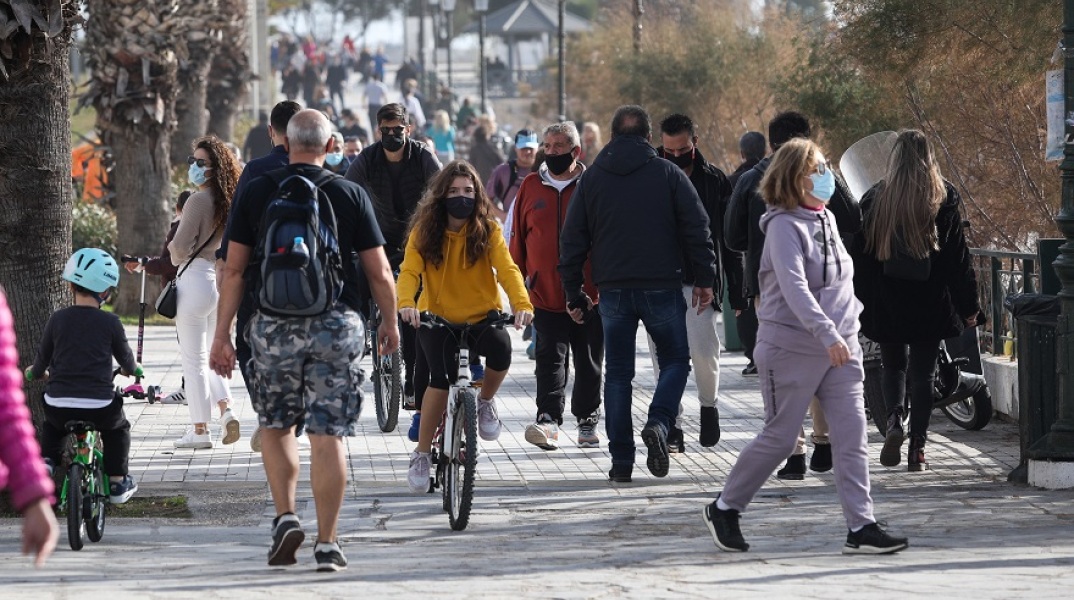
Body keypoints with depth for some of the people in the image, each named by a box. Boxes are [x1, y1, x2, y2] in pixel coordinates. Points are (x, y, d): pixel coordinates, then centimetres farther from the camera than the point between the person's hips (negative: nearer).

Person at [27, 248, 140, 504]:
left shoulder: (58, 319, 2)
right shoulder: (110, 323, -2)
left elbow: (42, 359, 12)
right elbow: (126, 359, 12)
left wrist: (35, 373, 36)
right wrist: (132, 369, 37)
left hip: (59, 405, 2)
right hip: (99, 405, -2)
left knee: (51, 426, 35)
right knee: (118, 428, 29)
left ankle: (47, 460, 15)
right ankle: (118, 482, 24)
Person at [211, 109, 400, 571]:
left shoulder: (256, 193, 1)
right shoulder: (350, 195, 0)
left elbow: (234, 269, 0)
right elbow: (379, 273, 1)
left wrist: (222, 333, 5)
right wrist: (390, 323, 16)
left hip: (273, 324, 1)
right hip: (337, 325, -1)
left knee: (276, 426, 18)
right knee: (328, 436, 0)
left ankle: (285, 517, 5)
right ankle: (327, 544, 0)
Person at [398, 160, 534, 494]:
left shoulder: (488, 230, -4)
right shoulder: (424, 231, -4)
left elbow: (507, 269, -17)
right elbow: (410, 270, -16)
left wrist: (522, 304, -36)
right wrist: (405, 303, -38)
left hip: (482, 316, 1)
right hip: (437, 317, 0)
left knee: (501, 348, -32)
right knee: (440, 377, -23)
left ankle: (486, 401, 1)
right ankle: (421, 454, -6)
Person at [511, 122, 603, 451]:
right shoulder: (531, 187, 6)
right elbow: (518, 239, 10)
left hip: (590, 296, -1)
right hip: (546, 296, 1)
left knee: (589, 362, 9)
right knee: (549, 359, -8)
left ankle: (587, 420, 21)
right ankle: (549, 420, -15)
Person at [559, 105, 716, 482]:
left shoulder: (591, 179, 7)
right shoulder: (668, 174, 1)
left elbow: (573, 239, 7)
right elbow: (696, 229, -2)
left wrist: (574, 294, 13)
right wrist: (704, 279, 5)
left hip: (613, 291, 2)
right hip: (662, 286, -2)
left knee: (617, 373, 8)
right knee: (675, 360, 11)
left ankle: (621, 461, 5)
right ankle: (659, 423, -15)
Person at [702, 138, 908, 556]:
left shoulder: (826, 219, 11)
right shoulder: (784, 226, -14)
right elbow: (794, 287, -27)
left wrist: (849, 323, 19)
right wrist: (827, 333, -37)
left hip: (841, 347, 7)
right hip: (791, 349, -7)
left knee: (852, 435, -3)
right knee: (779, 438, 1)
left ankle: (861, 527, -4)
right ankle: (724, 509, 20)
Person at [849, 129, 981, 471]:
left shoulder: (875, 199, -3)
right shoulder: (945, 200, -3)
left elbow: (859, 255, -1)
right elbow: (959, 257, -2)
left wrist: (855, 302, 6)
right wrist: (969, 306, 4)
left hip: (885, 302, 0)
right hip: (931, 303, 0)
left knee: (893, 365, 17)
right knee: (923, 372, 7)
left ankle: (894, 420, -10)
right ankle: (917, 449, 3)